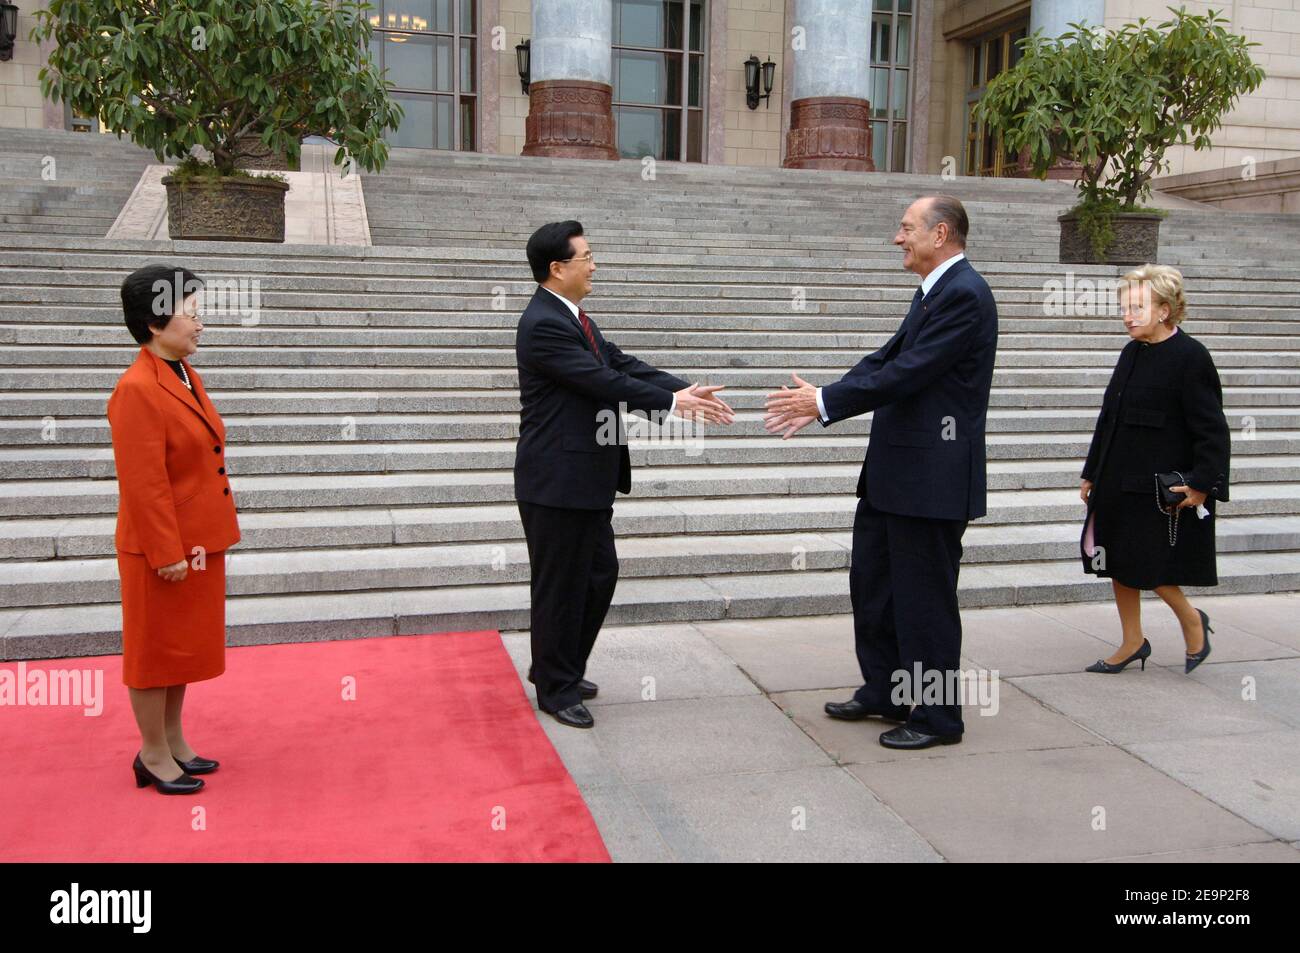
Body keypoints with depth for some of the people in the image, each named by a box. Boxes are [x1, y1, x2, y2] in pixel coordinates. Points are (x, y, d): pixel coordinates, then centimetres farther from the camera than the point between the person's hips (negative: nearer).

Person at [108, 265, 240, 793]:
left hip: (200, 541, 9)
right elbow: (143, 484, -22)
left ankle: (174, 742, 32)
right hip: (162, 549, -9)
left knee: (186, 646, 18)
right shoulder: (136, 390, -21)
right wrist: (167, 553, -21)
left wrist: (209, 539, 16)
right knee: (157, 649, 6)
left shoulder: (187, 377, 8)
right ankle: (153, 755, 21)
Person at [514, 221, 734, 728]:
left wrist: (687, 389, -2)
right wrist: (672, 403, -20)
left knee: (599, 574, 18)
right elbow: (603, 381, -23)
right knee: (560, 584, 3)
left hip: (585, 478, 10)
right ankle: (556, 687, 19)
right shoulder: (544, 324, -19)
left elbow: (622, 365, 8)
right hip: (557, 480, -10)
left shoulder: (573, 318, 13)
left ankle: (558, 666, 33)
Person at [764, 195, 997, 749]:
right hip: (894, 471, 10)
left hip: (931, 475, -10)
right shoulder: (934, 293, 14)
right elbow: (886, 359, 13)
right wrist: (819, 404, 3)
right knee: (872, 583, 18)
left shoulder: (964, 295, -17)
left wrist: (825, 401, -17)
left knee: (925, 597, 1)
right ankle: (884, 691, 33)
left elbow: (906, 373, -23)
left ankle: (938, 717, 16)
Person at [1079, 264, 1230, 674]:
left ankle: (1192, 620, 23)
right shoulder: (1132, 352, 10)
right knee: (1118, 563, 10)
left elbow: (1212, 430, -13)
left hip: (1162, 487, -8)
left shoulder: (1190, 356, -13)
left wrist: (1202, 483, -19)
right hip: (1118, 482, 8)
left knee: (1147, 565, -4)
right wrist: (1092, 472, 16)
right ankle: (1132, 643, 24)